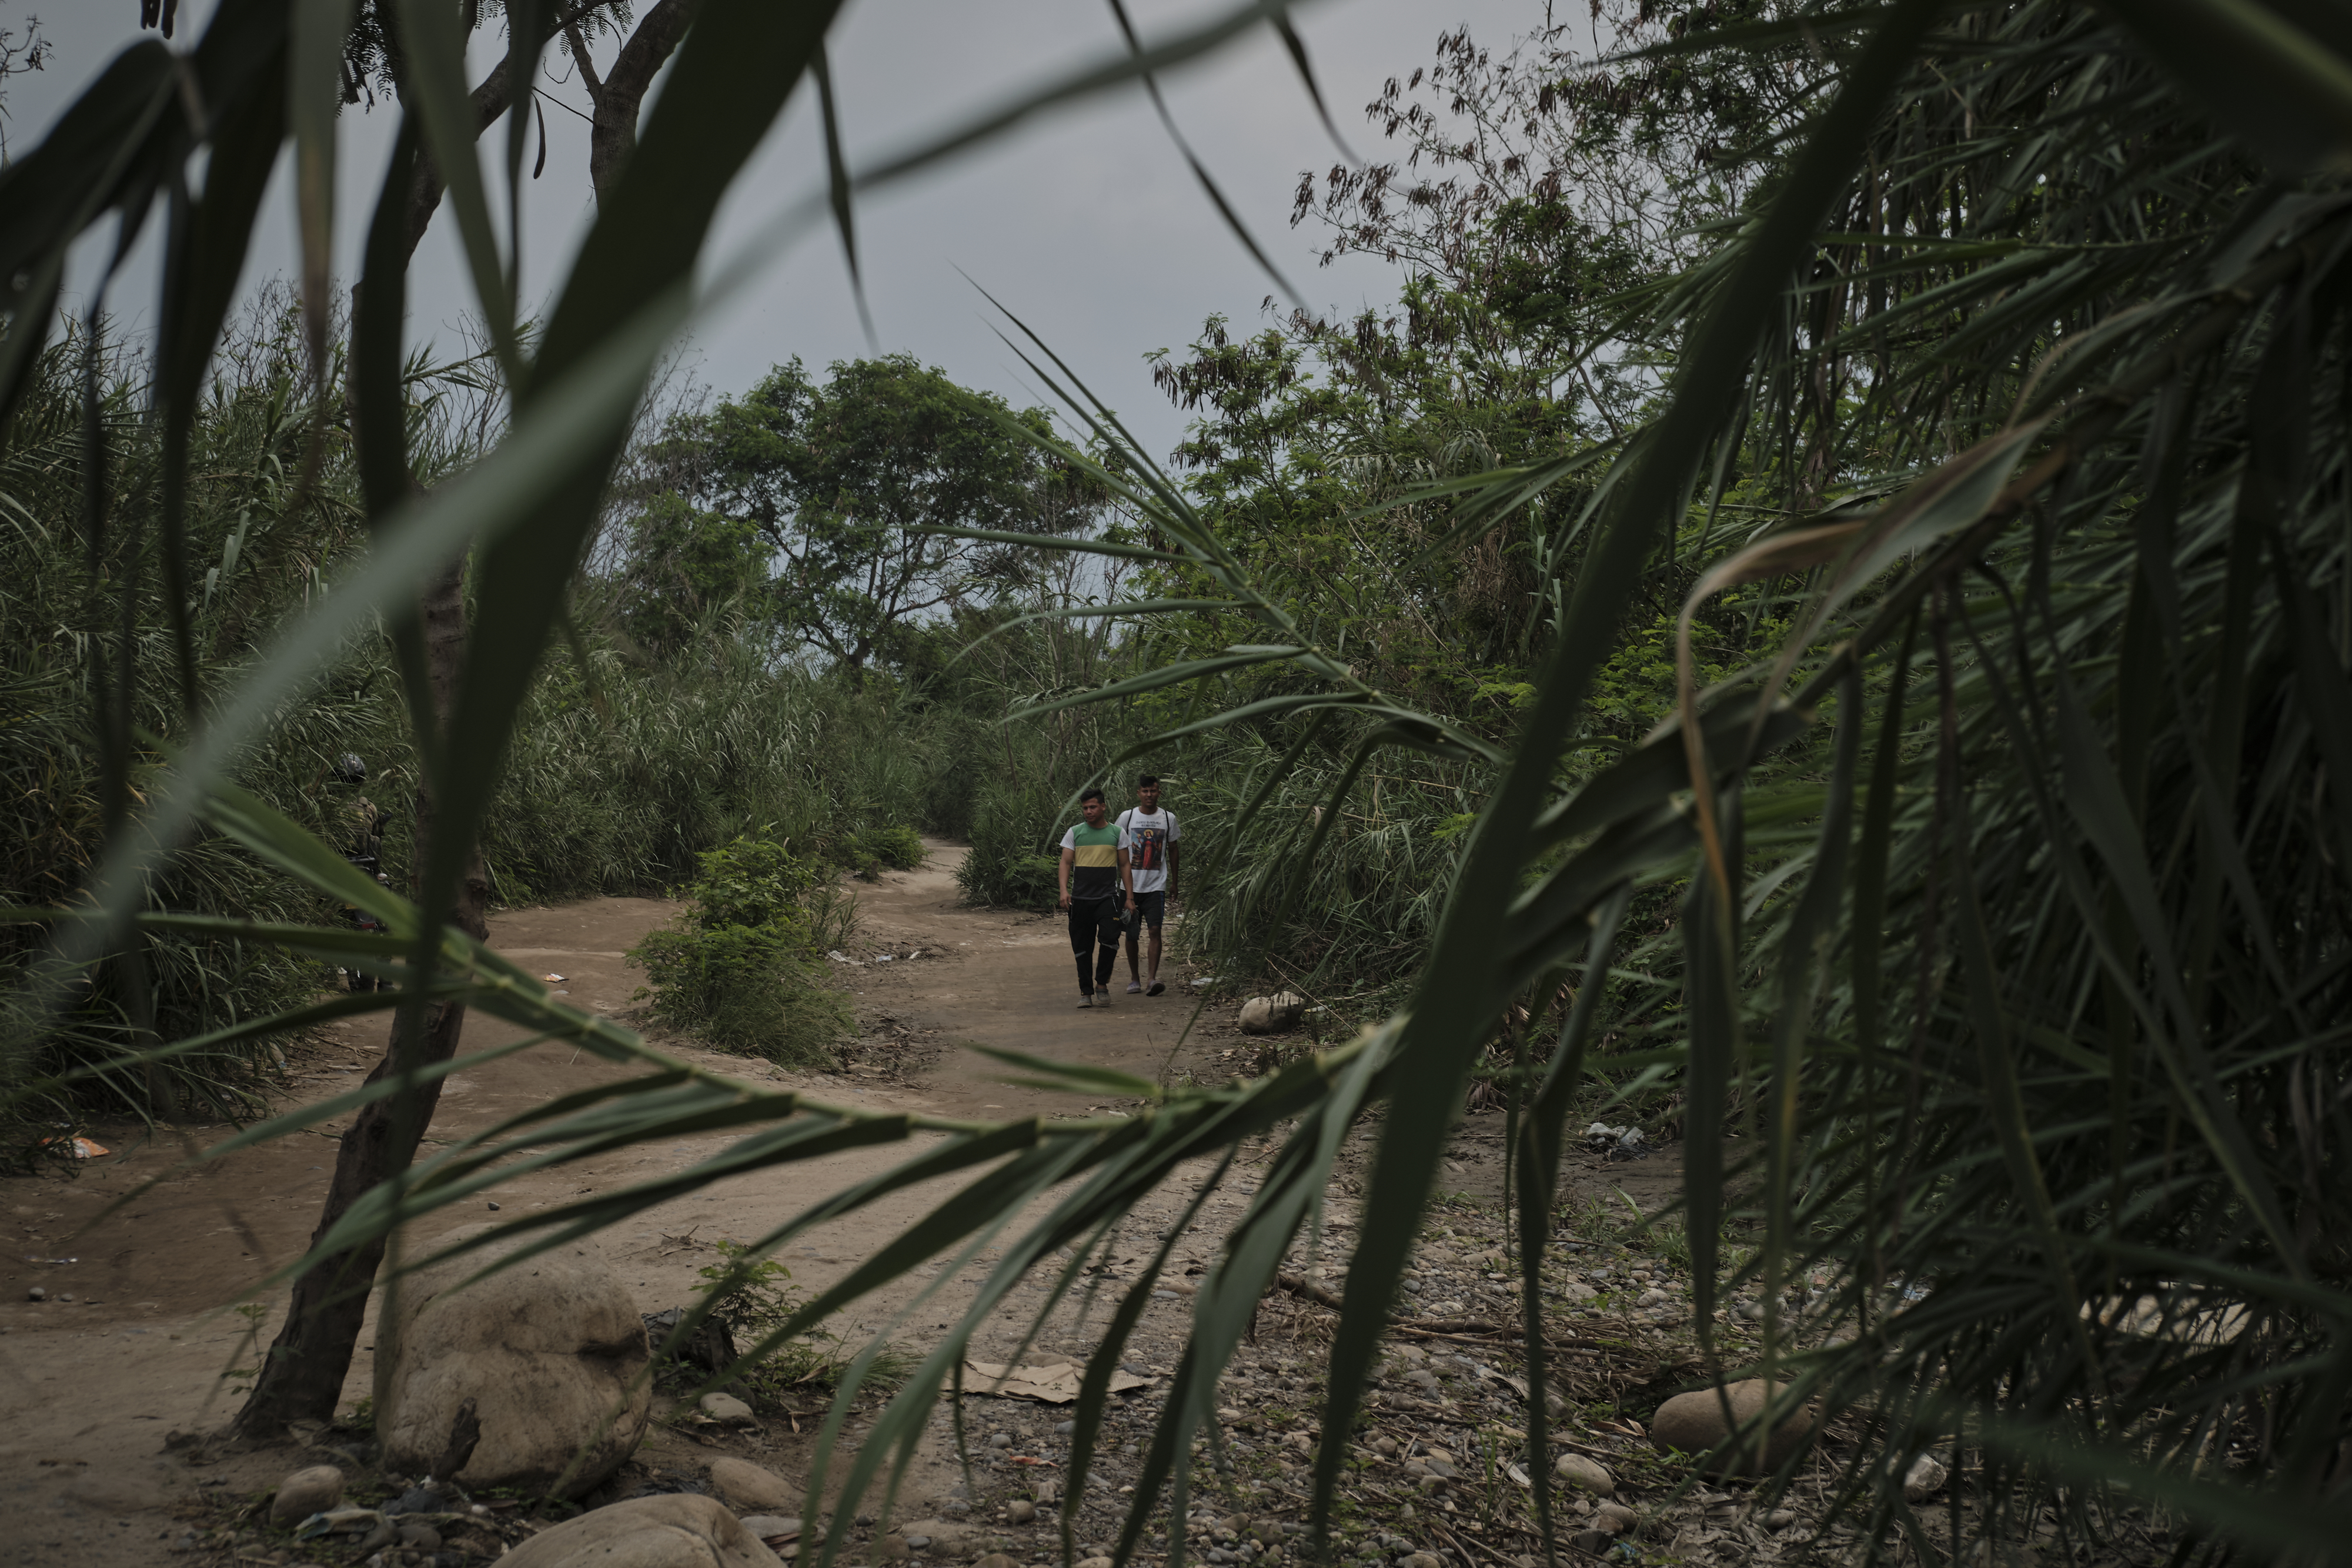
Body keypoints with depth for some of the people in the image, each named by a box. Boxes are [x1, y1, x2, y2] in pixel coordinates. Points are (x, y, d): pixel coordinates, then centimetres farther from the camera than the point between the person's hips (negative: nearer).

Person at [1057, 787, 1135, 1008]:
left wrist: (1130, 897, 5)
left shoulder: (1117, 832, 8)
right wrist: (1064, 890, -12)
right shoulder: (1075, 833, 8)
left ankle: (1102, 984, 0)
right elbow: (1066, 863, 3)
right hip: (1080, 898, 1)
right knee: (1082, 947, 3)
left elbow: (1124, 865, 11)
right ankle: (1086, 991, 13)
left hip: (1107, 897, -1)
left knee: (1109, 938, -18)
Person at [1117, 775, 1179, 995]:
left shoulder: (1168, 818, 5)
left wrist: (1174, 881, 16)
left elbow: (1172, 849, 14)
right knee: (1131, 933, 5)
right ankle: (1134, 979, 17)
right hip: (1131, 884, 0)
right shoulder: (1127, 817, 1)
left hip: (1157, 884, 0)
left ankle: (1153, 979, -14)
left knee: (1155, 929, -12)